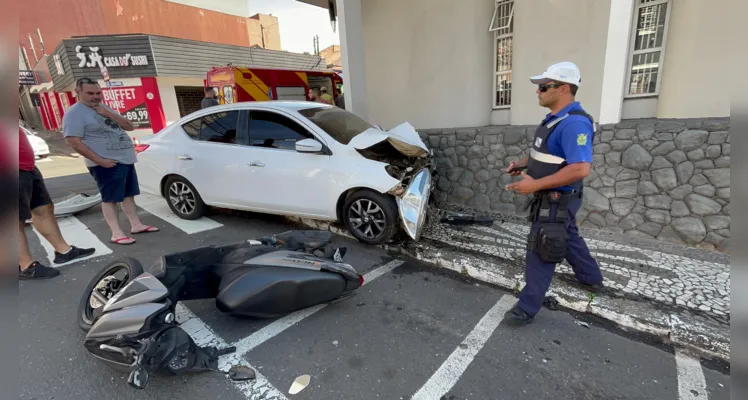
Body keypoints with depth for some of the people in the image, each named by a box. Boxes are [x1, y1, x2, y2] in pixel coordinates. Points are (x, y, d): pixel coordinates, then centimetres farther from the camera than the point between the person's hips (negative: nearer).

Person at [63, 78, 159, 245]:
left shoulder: (104, 108, 16)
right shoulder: (75, 113, -7)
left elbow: (130, 126, 11)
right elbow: (73, 141, -15)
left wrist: (109, 114, -4)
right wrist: (99, 160, -21)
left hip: (126, 160, 8)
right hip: (108, 164, -8)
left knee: (129, 195, 11)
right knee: (110, 198, -4)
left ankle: (136, 225, 18)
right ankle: (116, 233, -1)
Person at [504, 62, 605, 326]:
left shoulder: (574, 123, -25)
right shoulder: (554, 118, 8)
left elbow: (580, 168, -33)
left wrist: (535, 185, -31)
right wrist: (523, 164, 3)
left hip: (557, 200, -10)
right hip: (554, 198, 10)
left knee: (540, 253, -3)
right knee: (569, 239, 26)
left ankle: (527, 308, 9)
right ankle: (591, 279, 49)